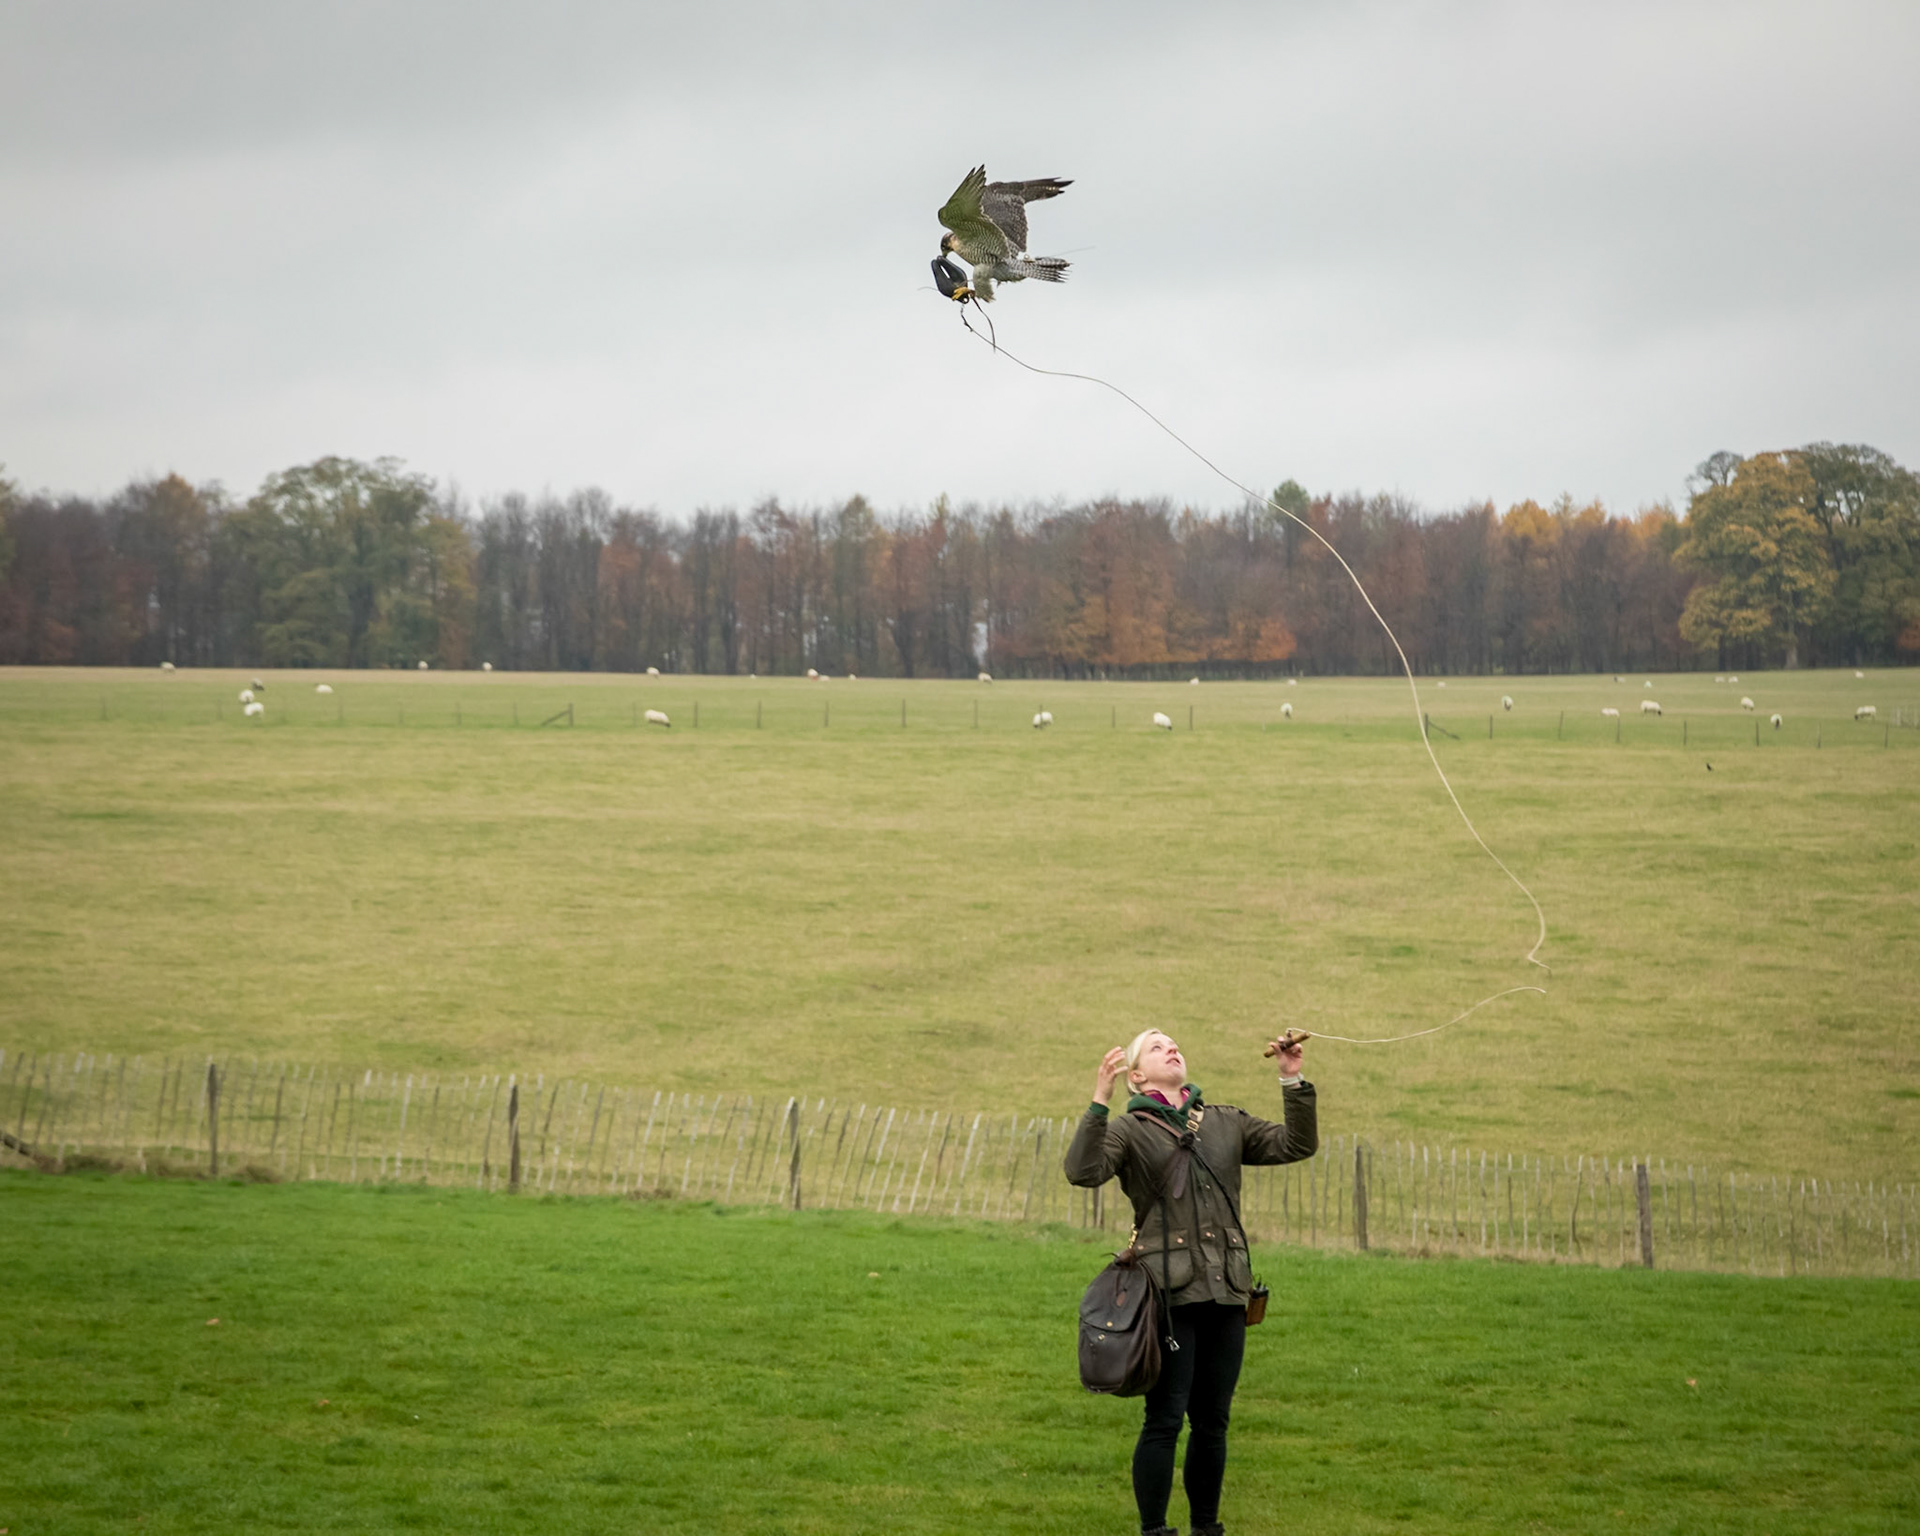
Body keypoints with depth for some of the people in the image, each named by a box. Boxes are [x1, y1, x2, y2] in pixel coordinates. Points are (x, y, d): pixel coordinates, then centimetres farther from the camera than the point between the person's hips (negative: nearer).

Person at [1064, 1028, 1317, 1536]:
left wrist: (1293, 1081, 3)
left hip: (1226, 1290, 4)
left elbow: (1296, 1145, 13)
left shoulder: (1226, 1122, 17)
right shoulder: (1129, 1129, 4)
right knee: (1165, 1419, -6)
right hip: (1169, 1292, -4)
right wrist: (1099, 1099, -19)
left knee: (1212, 1421, 10)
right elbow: (1083, 1171, -13)